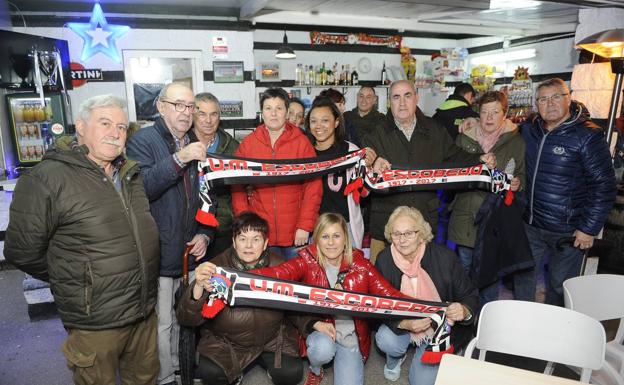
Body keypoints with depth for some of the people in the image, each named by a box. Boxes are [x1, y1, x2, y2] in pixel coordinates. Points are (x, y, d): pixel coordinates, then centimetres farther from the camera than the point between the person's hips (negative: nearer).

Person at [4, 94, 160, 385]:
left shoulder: (130, 173, 5)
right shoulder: (48, 178, -16)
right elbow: (22, 251, -11)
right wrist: (75, 283, -2)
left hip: (145, 311, 6)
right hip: (94, 322, -5)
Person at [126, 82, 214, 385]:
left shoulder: (196, 146, 11)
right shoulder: (143, 141, -7)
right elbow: (140, 187, -24)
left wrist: (205, 233, 4)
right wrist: (179, 159, -31)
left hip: (191, 253, 6)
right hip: (158, 254, -5)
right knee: (161, 324, 5)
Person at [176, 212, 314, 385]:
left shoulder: (280, 267, -13)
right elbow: (187, 319, -22)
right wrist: (198, 288, -41)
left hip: (272, 338, 1)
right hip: (225, 341, -1)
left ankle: (265, 360, 19)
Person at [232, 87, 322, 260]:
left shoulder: (301, 142, -2)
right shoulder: (248, 143, 2)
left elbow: (313, 185, -5)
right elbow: (237, 186, 3)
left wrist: (305, 226, -10)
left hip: (296, 234, -1)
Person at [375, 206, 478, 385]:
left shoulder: (444, 257, -19)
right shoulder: (384, 259, -15)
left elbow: (470, 296, -9)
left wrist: (464, 311, -33)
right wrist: (404, 323, -30)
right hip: (401, 322, 1)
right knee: (386, 340, -28)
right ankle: (395, 358, 11)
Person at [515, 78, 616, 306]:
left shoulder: (587, 136, -13)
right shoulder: (528, 129, 3)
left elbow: (604, 186, -13)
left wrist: (589, 229, -14)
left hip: (567, 231, -5)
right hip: (531, 225, 5)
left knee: (559, 287, 11)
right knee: (524, 278, 18)